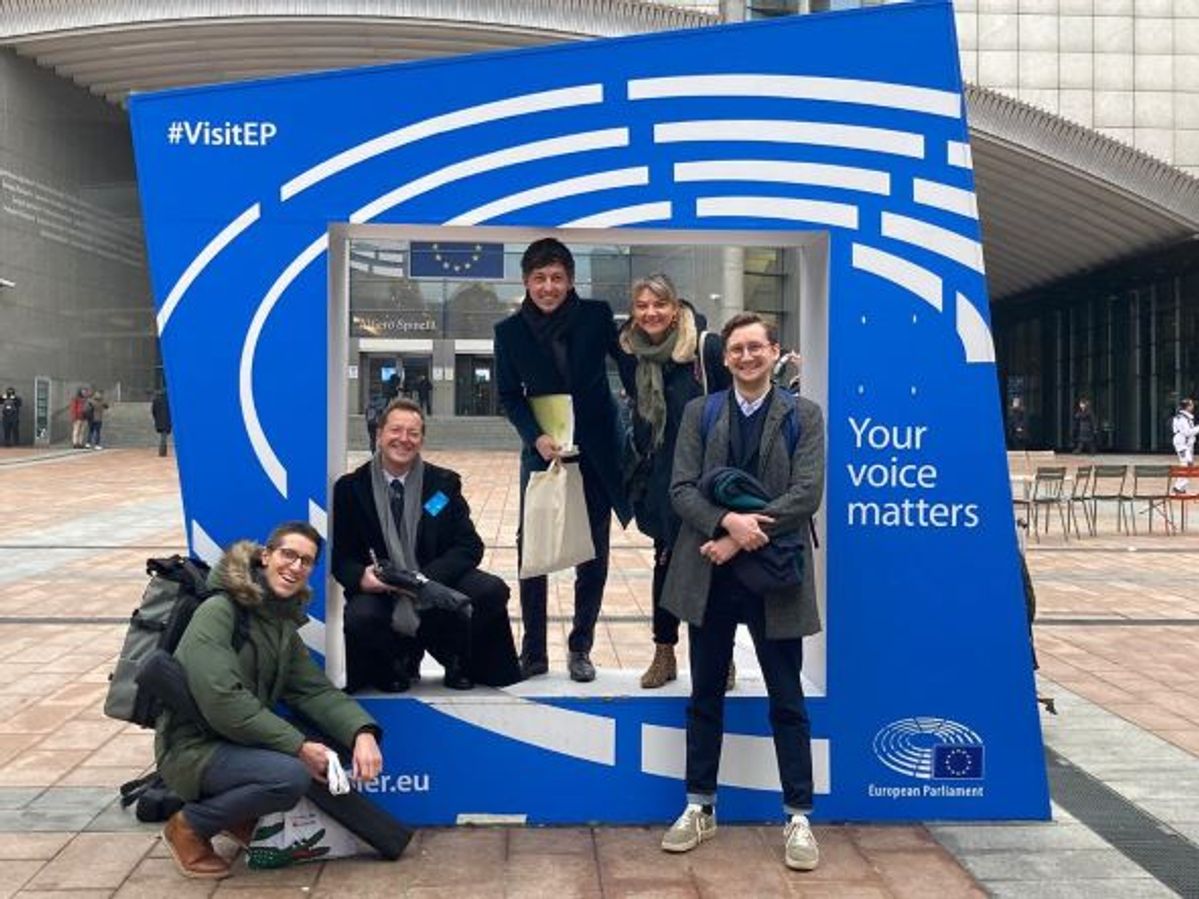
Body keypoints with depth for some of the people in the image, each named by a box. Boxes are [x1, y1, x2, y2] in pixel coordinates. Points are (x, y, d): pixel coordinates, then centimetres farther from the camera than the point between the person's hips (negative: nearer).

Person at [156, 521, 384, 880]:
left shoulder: (283, 624, 8)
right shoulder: (218, 612, -18)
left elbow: (316, 690, -1)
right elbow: (223, 702, -27)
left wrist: (363, 731, -20)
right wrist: (298, 747, -27)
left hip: (238, 741, 8)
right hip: (194, 747, -8)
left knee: (337, 746, -6)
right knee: (291, 775, -29)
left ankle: (241, 816, 9)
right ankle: (189, 825, -5)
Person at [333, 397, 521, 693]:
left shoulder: (444, 483, 3)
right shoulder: (350, 488, 1)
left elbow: (470, 546, -3)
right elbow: (340, 555, 2)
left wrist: (427, 578, -21)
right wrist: (360, 577, -23)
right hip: (379, 591, -1)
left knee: (492, 591, -25)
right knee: (360, 617, -34)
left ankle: (455, 658, 6)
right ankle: (399, 660, 3)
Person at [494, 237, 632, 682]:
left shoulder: (597, 315, -6)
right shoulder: (510, 330, -3)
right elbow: (508, 395, 0)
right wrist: (536, 436, -15)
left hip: (596, 451, 0)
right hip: (541, 450, 0)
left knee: (593, 554, 7)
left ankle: (580, 648, 22)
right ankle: (533, 653, 13)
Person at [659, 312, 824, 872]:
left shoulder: (804, 416, 1)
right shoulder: (698, 414, 7)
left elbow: (807, 494, -10)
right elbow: (681, 488, -2)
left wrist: (745, 537, -17)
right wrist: (727, 522, -20)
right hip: (709, 574, 2)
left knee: (787, 701, 5)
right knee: (705, 696, 12)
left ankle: (798, 818, 16)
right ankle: (699, 808, 25)